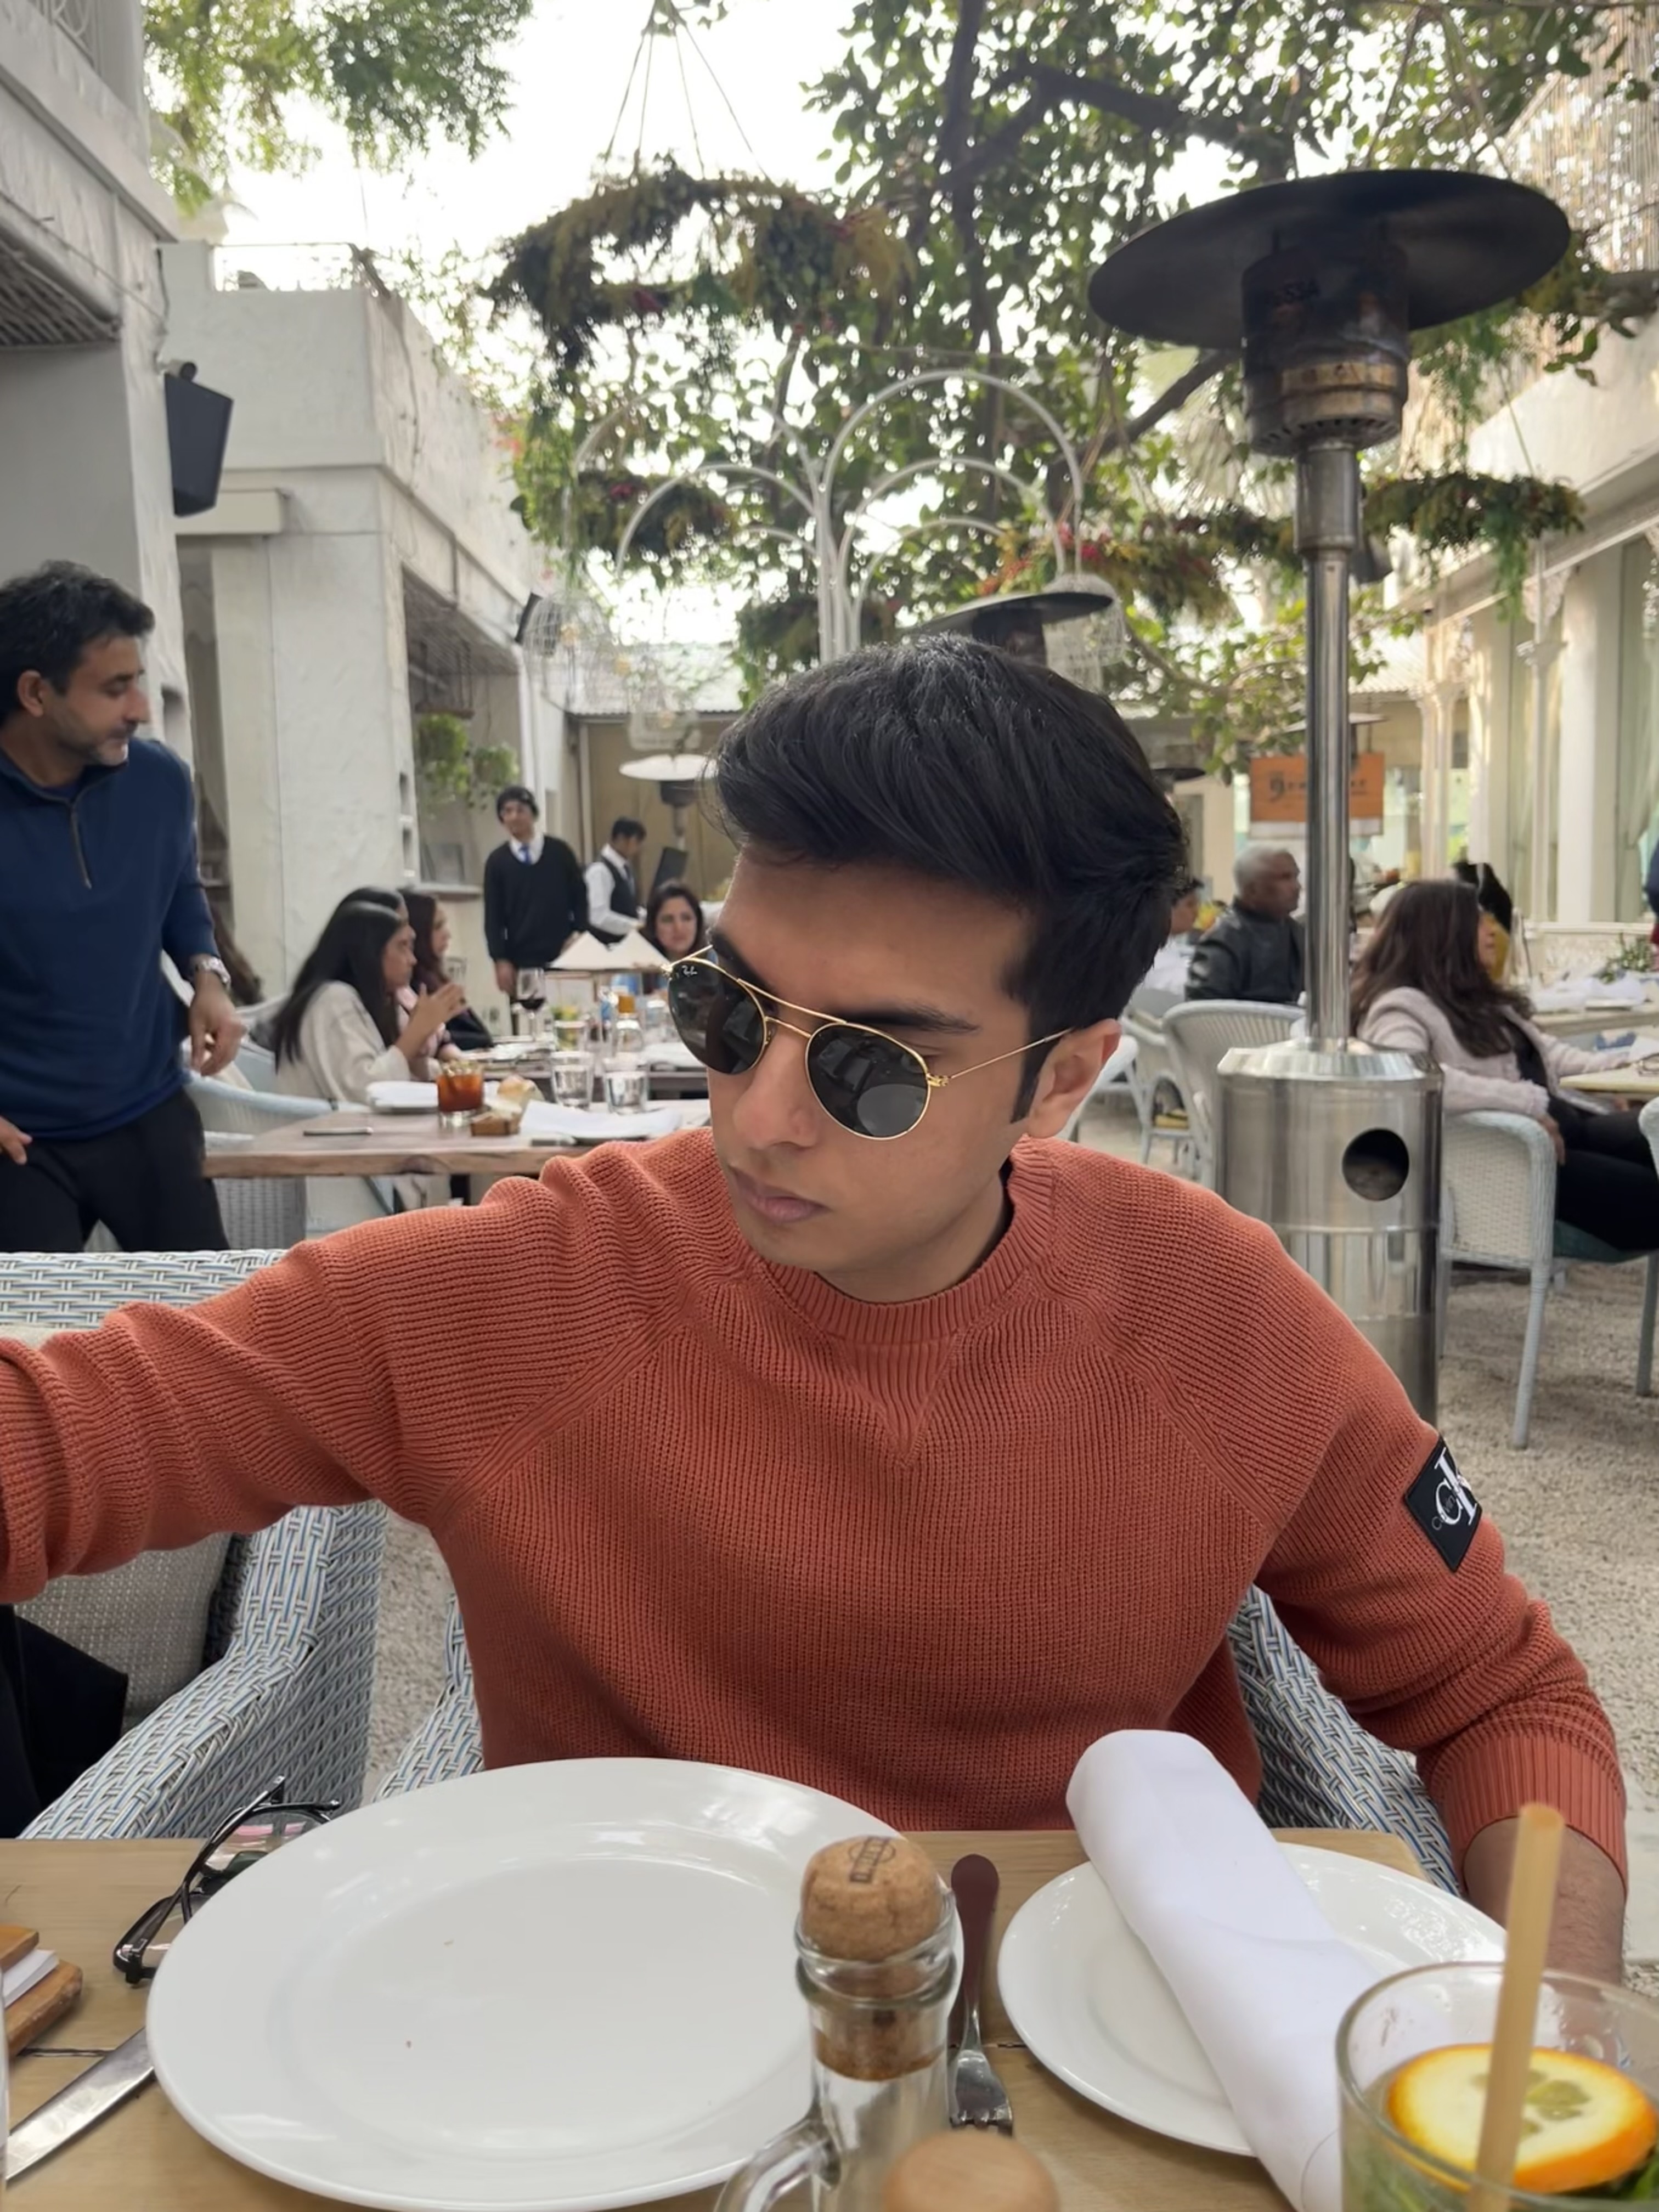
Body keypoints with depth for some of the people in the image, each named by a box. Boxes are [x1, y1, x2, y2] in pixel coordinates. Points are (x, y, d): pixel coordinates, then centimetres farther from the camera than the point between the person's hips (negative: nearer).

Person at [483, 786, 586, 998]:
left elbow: (580, 898, 8)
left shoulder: (559, 851, 5)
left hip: (563, 957, 0)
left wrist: (579, 936, -6)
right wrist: (501, 960, -4)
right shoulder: (497, 861, 4)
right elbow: (493, 917, 4)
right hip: (521, 961, 0)